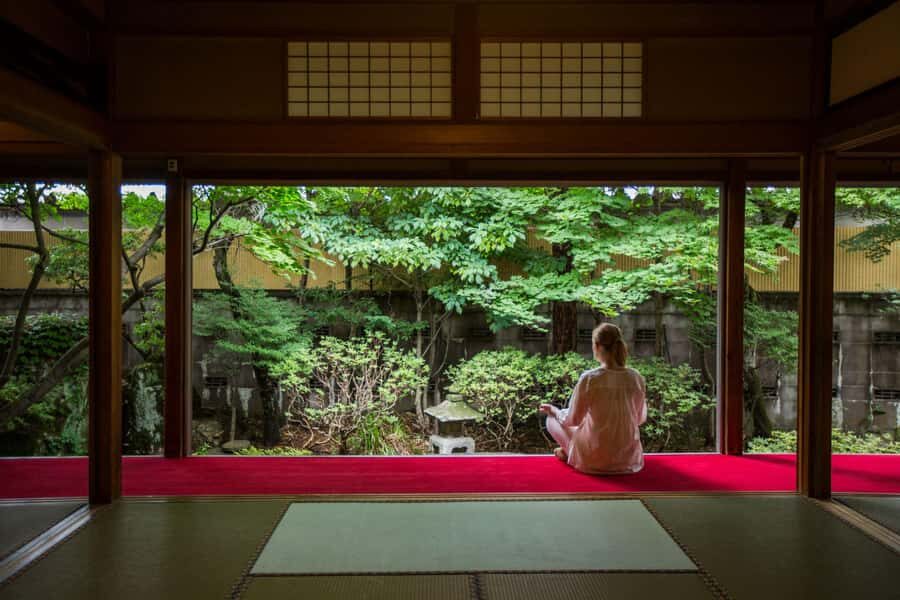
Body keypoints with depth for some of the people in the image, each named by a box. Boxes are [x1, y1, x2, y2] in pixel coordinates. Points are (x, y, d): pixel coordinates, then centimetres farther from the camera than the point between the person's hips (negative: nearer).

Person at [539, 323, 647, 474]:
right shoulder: (636, 378, -8)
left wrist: (554, 410, 13)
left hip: (595, 459, -4)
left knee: (552, 419, 19)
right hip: (630, 456, 4)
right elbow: (640, 418, 7)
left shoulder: (589, 378, -19)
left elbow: (573, 420, -7)